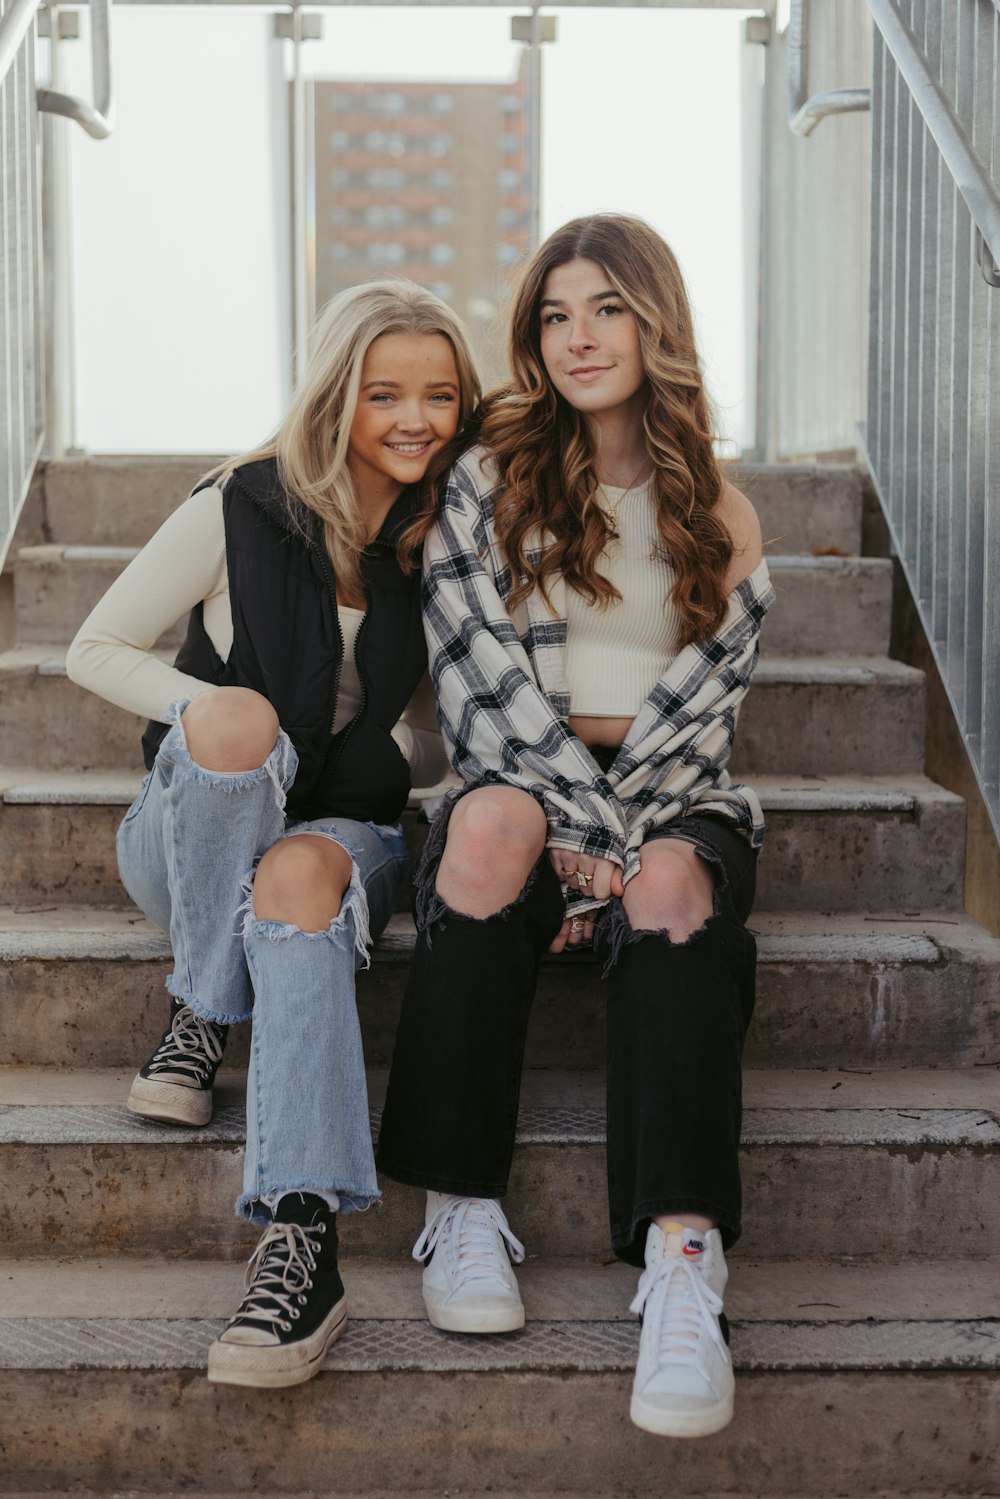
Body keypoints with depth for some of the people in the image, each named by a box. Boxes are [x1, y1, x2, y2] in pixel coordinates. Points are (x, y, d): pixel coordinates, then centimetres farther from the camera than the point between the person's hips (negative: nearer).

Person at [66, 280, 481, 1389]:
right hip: (190, 831, -1)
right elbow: (95, 651, 0)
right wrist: (222, 720, -14)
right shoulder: (240, 510, -5)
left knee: (298, 878, -37)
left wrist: (375, 756, -10)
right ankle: (204, 1013, -18)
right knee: (235, 715, -35)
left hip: (343, 828, 1)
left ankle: (302, 1241, -47)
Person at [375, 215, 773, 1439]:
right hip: (522, 785, 0)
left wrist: (615, 844, -15)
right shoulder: (487, 483, 7)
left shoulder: (717, 514, 11)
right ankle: (462, 1214, -32)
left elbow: (698, 706, 1)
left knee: (674, 884, -35)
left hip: (670, 796, 1)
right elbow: (485, 681, -5)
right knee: (493, 825, -37)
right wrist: (581, 829, -17)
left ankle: (682, 1268, -48)